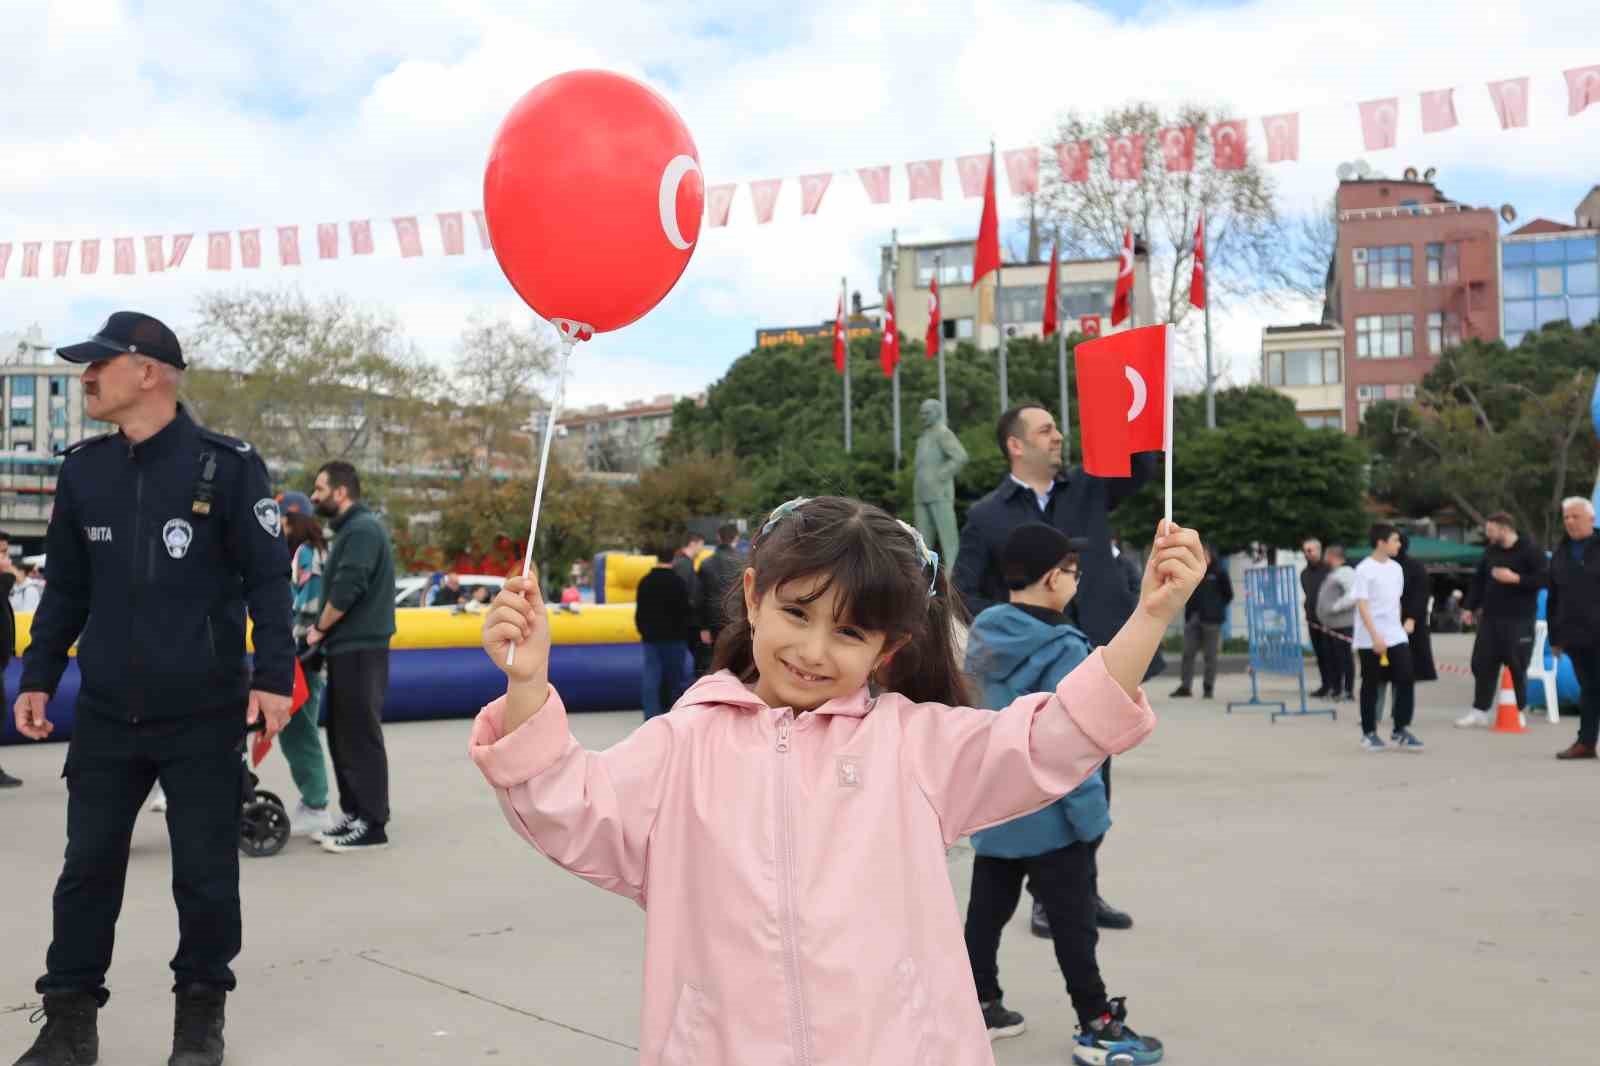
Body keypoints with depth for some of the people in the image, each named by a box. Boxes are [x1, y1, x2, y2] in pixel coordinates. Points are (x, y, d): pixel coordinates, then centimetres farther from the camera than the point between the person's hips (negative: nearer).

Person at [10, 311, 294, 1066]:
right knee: (87, 869, 8)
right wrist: (38, 678, 12)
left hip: (204, 718, -4)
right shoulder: (83, 470, 7)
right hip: (105, 716, 4)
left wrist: (273, 676, -12)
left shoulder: (226, 466, -8)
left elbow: (268, 579, -7)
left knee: (205, 875, 6)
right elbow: (66, 588, 14)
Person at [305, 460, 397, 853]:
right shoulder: (351, 529, 17)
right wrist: (323, 628, 7)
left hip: (360, 651, -10)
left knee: (361, 738, -6)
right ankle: (352, 814, 20)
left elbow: (346, 591, -22)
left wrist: (319, 629, -9)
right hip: (347, 648, 10)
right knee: (342, 736, 13)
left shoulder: (362, 529, -15)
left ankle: (372, 824, -1)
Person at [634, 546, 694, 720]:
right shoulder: (677, 582, -11)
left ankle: (651, 716, -6)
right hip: (674, 637, -4)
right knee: (675, 676, 8)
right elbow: (685, 610, -11)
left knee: (651, 676, 2)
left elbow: (639, 611, 12)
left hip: (650, 636, 4)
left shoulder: (645, 582, 7)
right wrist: (687, 630, 3)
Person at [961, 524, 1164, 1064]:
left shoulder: (981, 637, 3)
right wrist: (1089, 809, -14)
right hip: (1048, 813, -7)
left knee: (986, 909, 16)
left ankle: (981, 1006, 27)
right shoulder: (1061, 651, -20)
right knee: (1072, 923, 3)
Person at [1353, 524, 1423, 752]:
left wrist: (1400, 625, 18)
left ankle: (1400, 731, 5)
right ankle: (1369, 734, 14)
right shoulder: (1364, 569, -11)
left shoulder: (1396, 568, 10)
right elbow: (1362, 606, -16)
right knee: (1371, 686, 4)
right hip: (1371, 640, -6)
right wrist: (1375, 636, -21)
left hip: (1396, 636, 6)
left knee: (1405, 680, -3)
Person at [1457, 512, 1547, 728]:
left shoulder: (1530, 549, -8)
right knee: (1482, 663, 4)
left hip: (1519, 619, -6)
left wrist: (1515, 578, -21)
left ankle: (1518, 711, 14)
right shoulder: (1490, 551, 12)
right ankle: (1480, 710, 11)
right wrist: (1470, 607, 12)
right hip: (1490, 617, 6)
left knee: (1517, 667, 1)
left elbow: (1544, 579, -14)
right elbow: (1479, 580, 17)